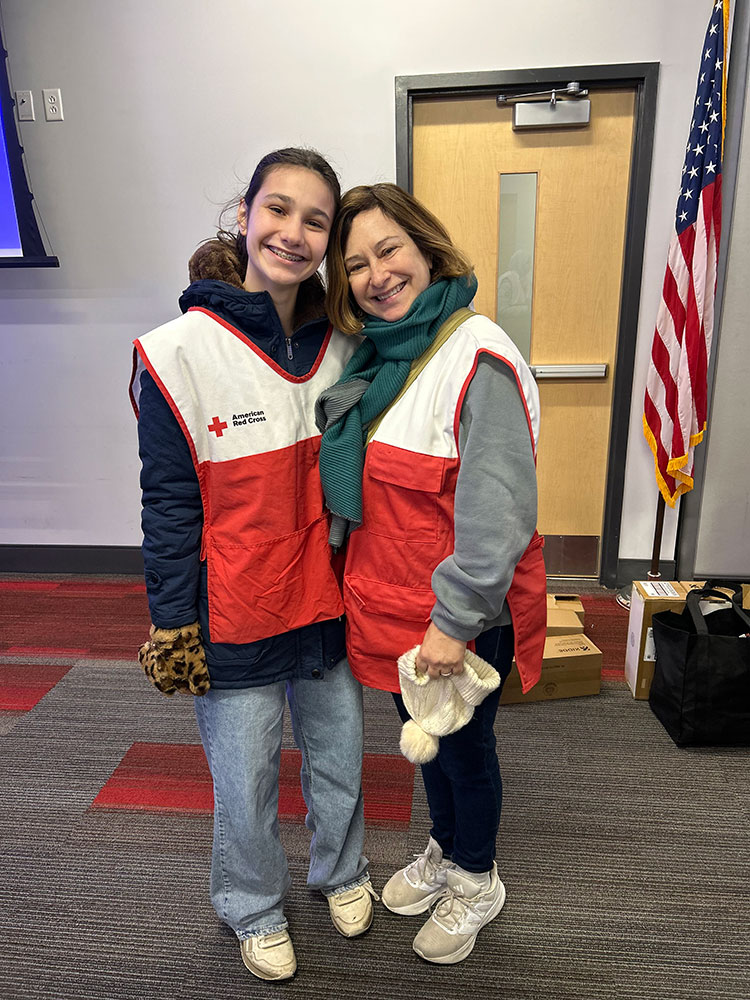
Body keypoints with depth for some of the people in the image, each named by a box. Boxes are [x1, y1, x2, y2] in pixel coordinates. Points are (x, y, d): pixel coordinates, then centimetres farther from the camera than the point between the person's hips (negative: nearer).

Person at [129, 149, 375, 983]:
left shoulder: (340, 348, 0)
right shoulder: (181, 352, -12)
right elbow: (169, 506, -10)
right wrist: (173, 628, -9)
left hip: (328, 603, 4)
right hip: (234, 619, -3)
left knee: (338, 758, 22)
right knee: (246, 781, 15)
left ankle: (341, 872, 52)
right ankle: (254, 910, 46)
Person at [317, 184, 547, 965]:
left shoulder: (478, 358, -21)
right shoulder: (373, 356, 5)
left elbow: (496, 515, -26)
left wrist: (454, 620, -24)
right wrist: (360, 580, 15)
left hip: (459, 617, -7)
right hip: (389, 604, 7)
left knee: (463, 745, 16)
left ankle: (476, 882, 45)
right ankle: (443, 849, 53)